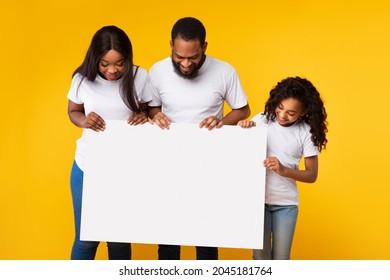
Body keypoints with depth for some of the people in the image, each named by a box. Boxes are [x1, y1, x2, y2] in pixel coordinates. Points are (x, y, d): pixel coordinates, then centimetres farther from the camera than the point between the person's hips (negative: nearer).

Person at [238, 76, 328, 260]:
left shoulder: (306, 132, -7)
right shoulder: (261, 120, -6)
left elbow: (311, 175, -4)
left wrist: (283, 170, -20)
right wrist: (242, 129, -19)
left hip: (286, 203, 0)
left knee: (281, 257, 9)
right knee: (261, 256, 9)